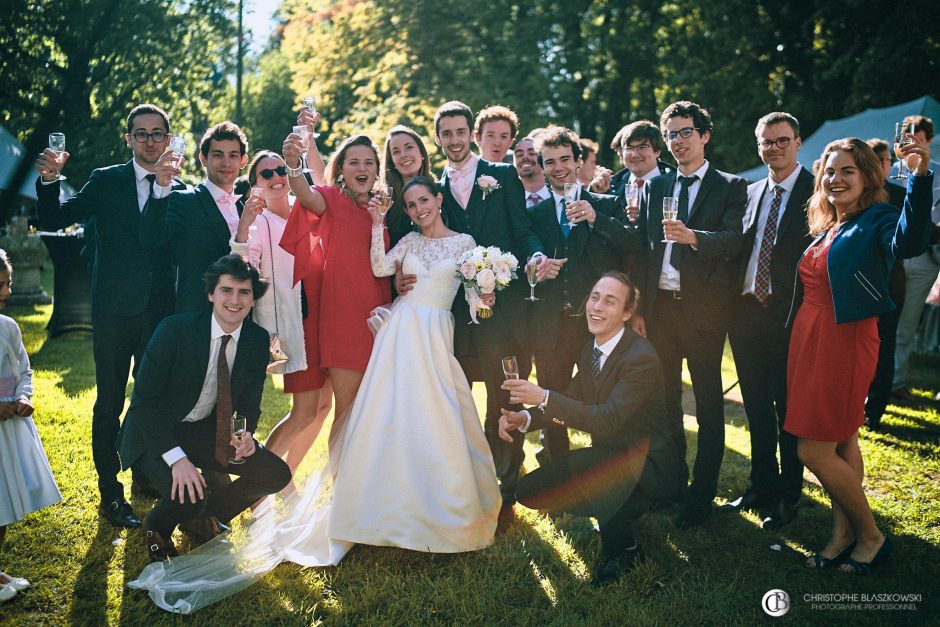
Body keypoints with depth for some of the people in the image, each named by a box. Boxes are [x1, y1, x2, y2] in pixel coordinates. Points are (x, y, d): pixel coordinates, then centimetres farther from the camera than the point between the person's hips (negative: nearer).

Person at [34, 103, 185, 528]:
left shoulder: (178, 189, 4)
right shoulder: (105, 181, 2)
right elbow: (53, 221, -3)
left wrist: (165, 186, -21)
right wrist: (49, 180, -20)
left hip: (160, 312, 2)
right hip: (114, 310, -2)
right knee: (110, 402, 4)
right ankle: (110, 493, 13)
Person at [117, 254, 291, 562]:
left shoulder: (257, 340, -7)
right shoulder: (174, 330, -22)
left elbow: (249, 404, 5)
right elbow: (143, 402, -21)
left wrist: (246, 434, -19)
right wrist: (177, 458, -31)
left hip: (206, 431, 5)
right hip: (156, 433, -5)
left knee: (276, 474, -10)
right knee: (188, 498, -30)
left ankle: (204, 516, 14)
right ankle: (156, 527, 8)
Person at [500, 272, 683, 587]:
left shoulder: (641, 357, -22)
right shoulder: (590, 349, 4)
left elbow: (608, 420, -31)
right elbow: (571, 402, 8)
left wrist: (544, 397, -36)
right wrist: (524, 418, -11)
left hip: (649, 465, -8)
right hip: (611, 457, 8)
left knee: (579, 467, -36)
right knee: (530, 489, -1)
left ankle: (624, 550, -11)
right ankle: (615, 514, 10)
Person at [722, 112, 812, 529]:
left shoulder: (816, 191, -4)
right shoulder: (751, 193, 13)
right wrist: (731, 302, 3)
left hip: (789, 314, -5)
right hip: (747, 310, 5)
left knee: (788, 407, 5)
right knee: (756, 406, 14)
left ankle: (787, 495, 19)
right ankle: (761, 486, 28)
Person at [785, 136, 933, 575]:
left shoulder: (877, 221, -10)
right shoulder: (825, 230, 13)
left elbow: (909, 242, -33)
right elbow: (809, 288, 12)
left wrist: (921, 175, -44)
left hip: (846, 342, -7)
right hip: (808, 340, 7)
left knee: (815, 451, -4)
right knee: (841, 444, 15)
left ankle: (871, 536, 15)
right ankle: (843, 534, 25)